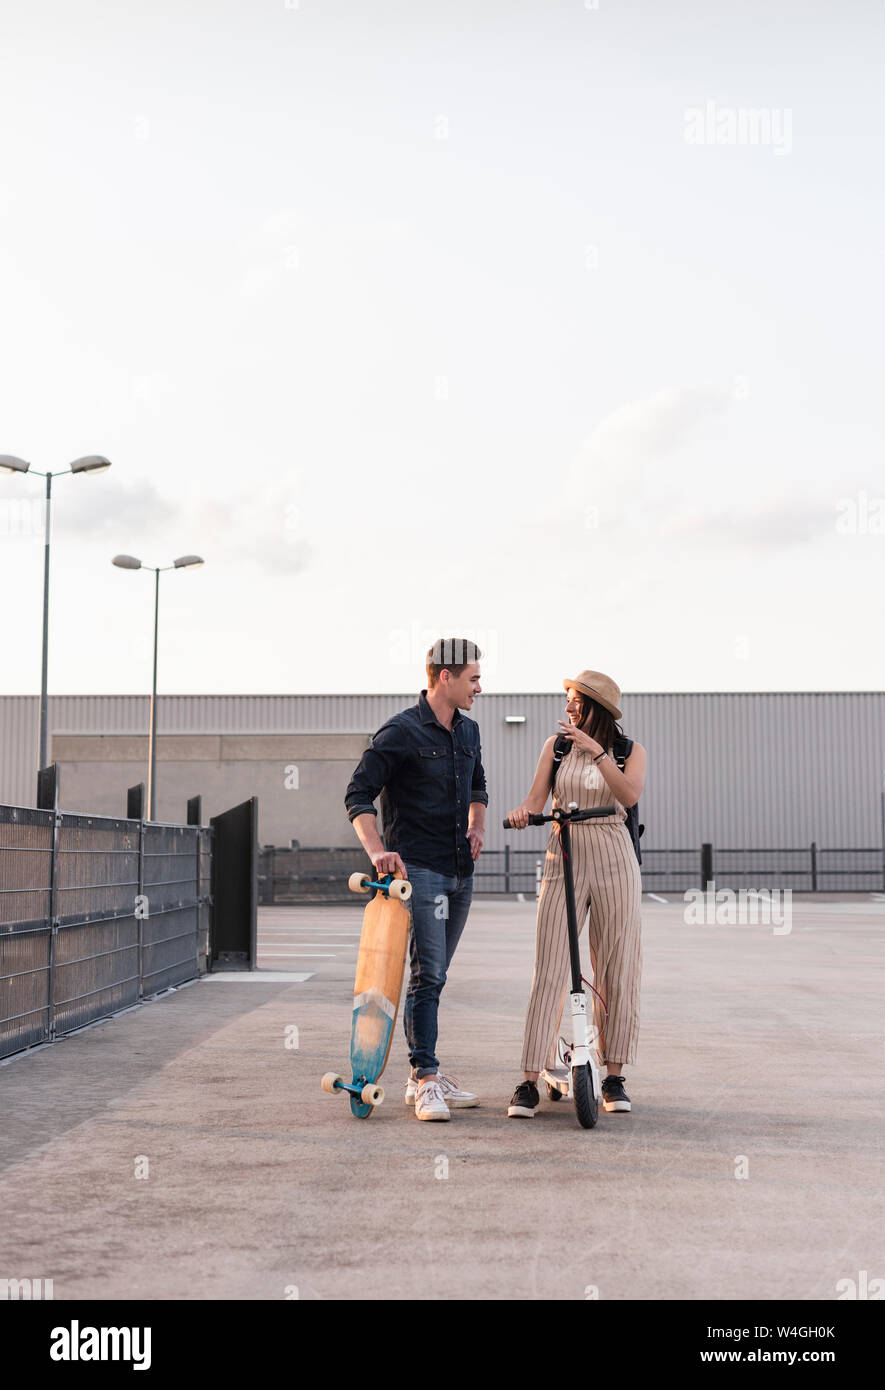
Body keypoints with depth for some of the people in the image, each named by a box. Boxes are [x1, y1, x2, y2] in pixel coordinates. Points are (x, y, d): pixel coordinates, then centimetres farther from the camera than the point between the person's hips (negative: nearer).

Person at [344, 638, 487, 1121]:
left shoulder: (468, 731, 14)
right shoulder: (401, 732, -9)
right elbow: (358, 795, -11)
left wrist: (477, 825, 12)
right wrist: (377, 850, -22)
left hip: (460, 872, 7)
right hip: (418, 869, -7)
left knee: (434, 974, 12)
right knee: (428, 975, -12)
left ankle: (423, 1075, 18)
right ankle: (426, 1082, -9)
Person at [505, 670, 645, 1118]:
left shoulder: (630, 751, 5)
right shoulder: (556, 746, 9)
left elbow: (630, 794, -14)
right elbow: (536, 798, 1)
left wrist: (595, 749, -21)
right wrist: (522, 811, -22)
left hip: (614, 862, 0)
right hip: (563, 860, 0)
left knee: (615, 972, 3)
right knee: (548, 972, -6)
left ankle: (614, 1077, 16)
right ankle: (529, 1081, -5)